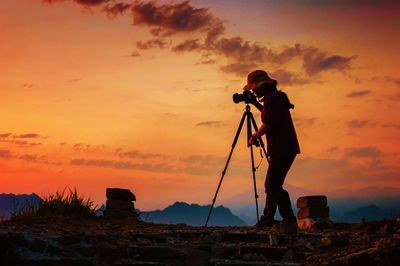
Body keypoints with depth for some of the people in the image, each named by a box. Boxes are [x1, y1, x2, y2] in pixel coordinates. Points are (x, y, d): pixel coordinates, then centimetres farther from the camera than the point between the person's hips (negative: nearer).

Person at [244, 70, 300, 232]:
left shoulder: (271, 99, -13)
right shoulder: (277, 97, 17)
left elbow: (267, 125, -19)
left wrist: (253, 138, -4)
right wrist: (256, 104, 27)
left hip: (282, 150, -11)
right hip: (285, 148, 11)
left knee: (273, 185, -12)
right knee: (271, 184, 14)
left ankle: (290, 221, -11)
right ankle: (267, 219, 20)